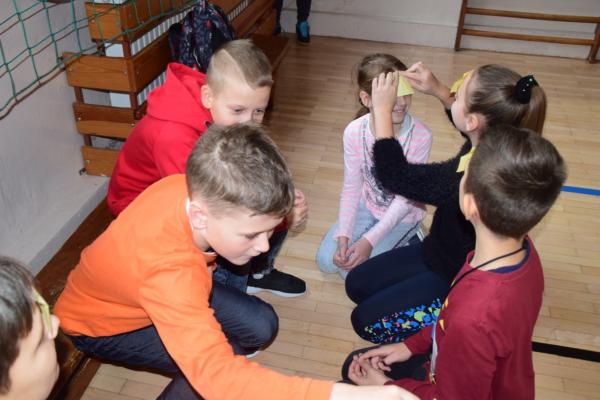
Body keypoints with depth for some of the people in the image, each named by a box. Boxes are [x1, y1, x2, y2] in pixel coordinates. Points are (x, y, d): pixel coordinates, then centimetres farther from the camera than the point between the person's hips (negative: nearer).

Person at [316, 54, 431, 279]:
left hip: (402, 214, -3)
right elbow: (351, 187, -10)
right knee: (326, 261, -1)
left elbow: (405, 198, -21)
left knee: (354, 271, -9)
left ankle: (405, 238, 11)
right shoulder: (354, 132, -21)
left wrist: (369, 240, -24)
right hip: (367, 204, 3)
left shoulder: (420, 136, -29)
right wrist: (343, 235, -19)